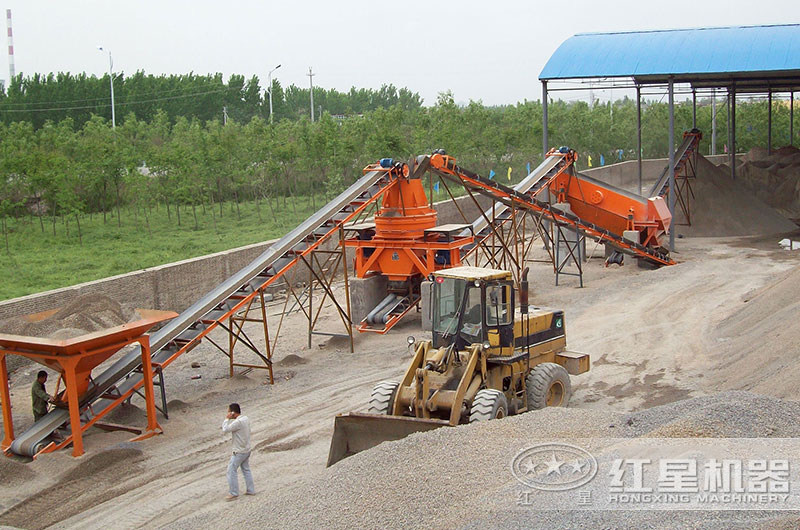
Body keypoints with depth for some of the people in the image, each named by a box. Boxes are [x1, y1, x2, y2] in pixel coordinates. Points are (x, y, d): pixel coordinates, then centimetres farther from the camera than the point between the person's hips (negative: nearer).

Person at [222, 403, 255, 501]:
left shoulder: (238, 422, -26)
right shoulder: (245, 418, 3)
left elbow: (225, 429, -22)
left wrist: (227, 418, -15)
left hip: (239, 452, -9)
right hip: (247, 450, 9)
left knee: (231, 471, -1)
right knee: (246, 470, 19)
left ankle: (233, 494, 2)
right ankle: (250, 490, 26)